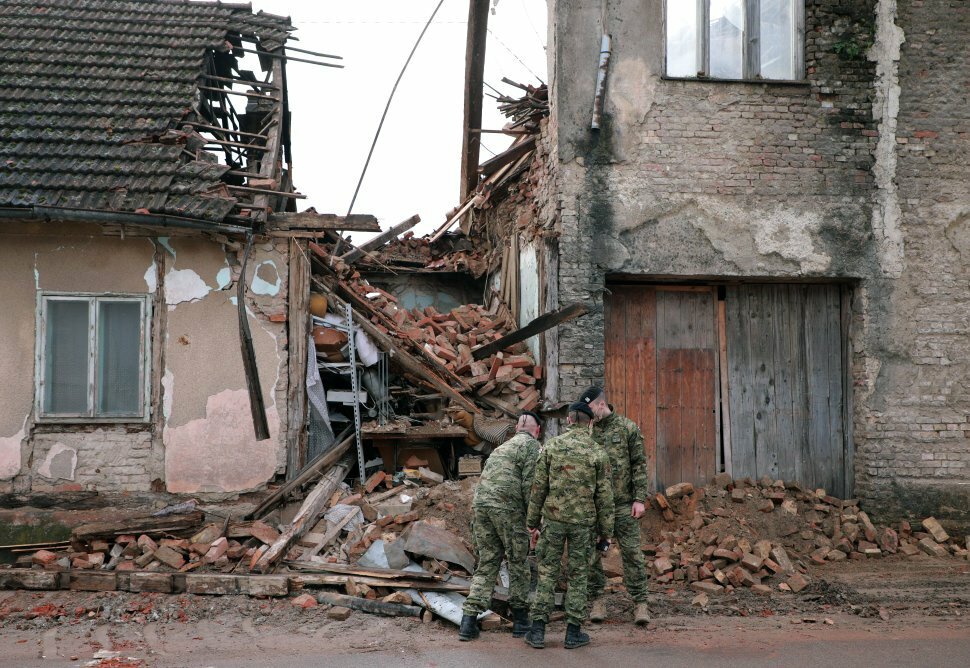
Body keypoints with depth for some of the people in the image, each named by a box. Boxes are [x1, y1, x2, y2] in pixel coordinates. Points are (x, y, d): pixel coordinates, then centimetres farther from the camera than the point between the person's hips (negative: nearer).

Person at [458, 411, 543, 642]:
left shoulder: (502, 447, 27)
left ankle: (469, 620, 2)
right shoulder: (531, 445, 3)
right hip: (507, 508, -7)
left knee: (487, 563, 11)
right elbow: (529, 484, -9)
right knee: (519, 563, 8)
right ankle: (520, 620, 15)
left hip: (479, 503, 7)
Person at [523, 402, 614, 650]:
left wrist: (532, 522, 7)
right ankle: (573, 632, 11)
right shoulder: (597, 452, -4)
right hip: (583, 522, 0)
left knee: (547, 573, 7)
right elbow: (604, 495, -4)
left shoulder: (551, 446, -2)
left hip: (553, 518, 1)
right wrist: (606, 531, 6)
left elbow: (539, 487, -1)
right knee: (577, 576, 8)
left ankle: (538, 630, 6)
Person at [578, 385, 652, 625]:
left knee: (631, 551, -1)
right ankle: (598, 601, 16)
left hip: (623, 502, -2)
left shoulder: (627, 428, -1)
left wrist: (639, 499, -7)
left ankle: (640, 603, 4)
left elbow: (639, 465, -1)